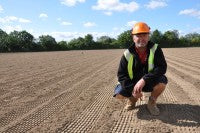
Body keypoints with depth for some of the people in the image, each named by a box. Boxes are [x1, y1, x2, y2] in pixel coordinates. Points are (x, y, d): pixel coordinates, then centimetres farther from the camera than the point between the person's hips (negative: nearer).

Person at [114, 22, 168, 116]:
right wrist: (132, 89, -28)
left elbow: (162, 67, -26)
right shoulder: (128, 54, -15)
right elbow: (121, 75, -13)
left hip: (150, 82, 0)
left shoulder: (155, 49, -16)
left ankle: (152, 102, 1)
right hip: (132, 83, 1)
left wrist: (144, 80, -37)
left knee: (162, 81, -32)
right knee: (118, 94, -22)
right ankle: (132, 99, 17)